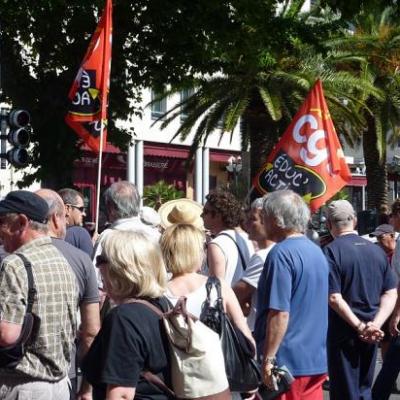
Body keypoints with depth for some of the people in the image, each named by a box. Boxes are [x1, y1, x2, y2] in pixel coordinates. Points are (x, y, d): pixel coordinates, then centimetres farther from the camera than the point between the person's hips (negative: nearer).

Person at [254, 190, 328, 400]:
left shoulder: (281, 253, -16)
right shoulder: (317, 251, 11)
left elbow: (280, 313, -21)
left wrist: (268, 359, -16)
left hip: (288, 361, -8)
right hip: (316, 359, 8)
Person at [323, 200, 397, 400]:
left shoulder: (332, 251, -13)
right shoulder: (377, 250, 4)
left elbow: (334, 298, -19)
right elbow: (391, 293, 1)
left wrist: (360, 327, -15)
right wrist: (376, 324, -8)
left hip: (344, 332, -5)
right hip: (371, 336, 5)